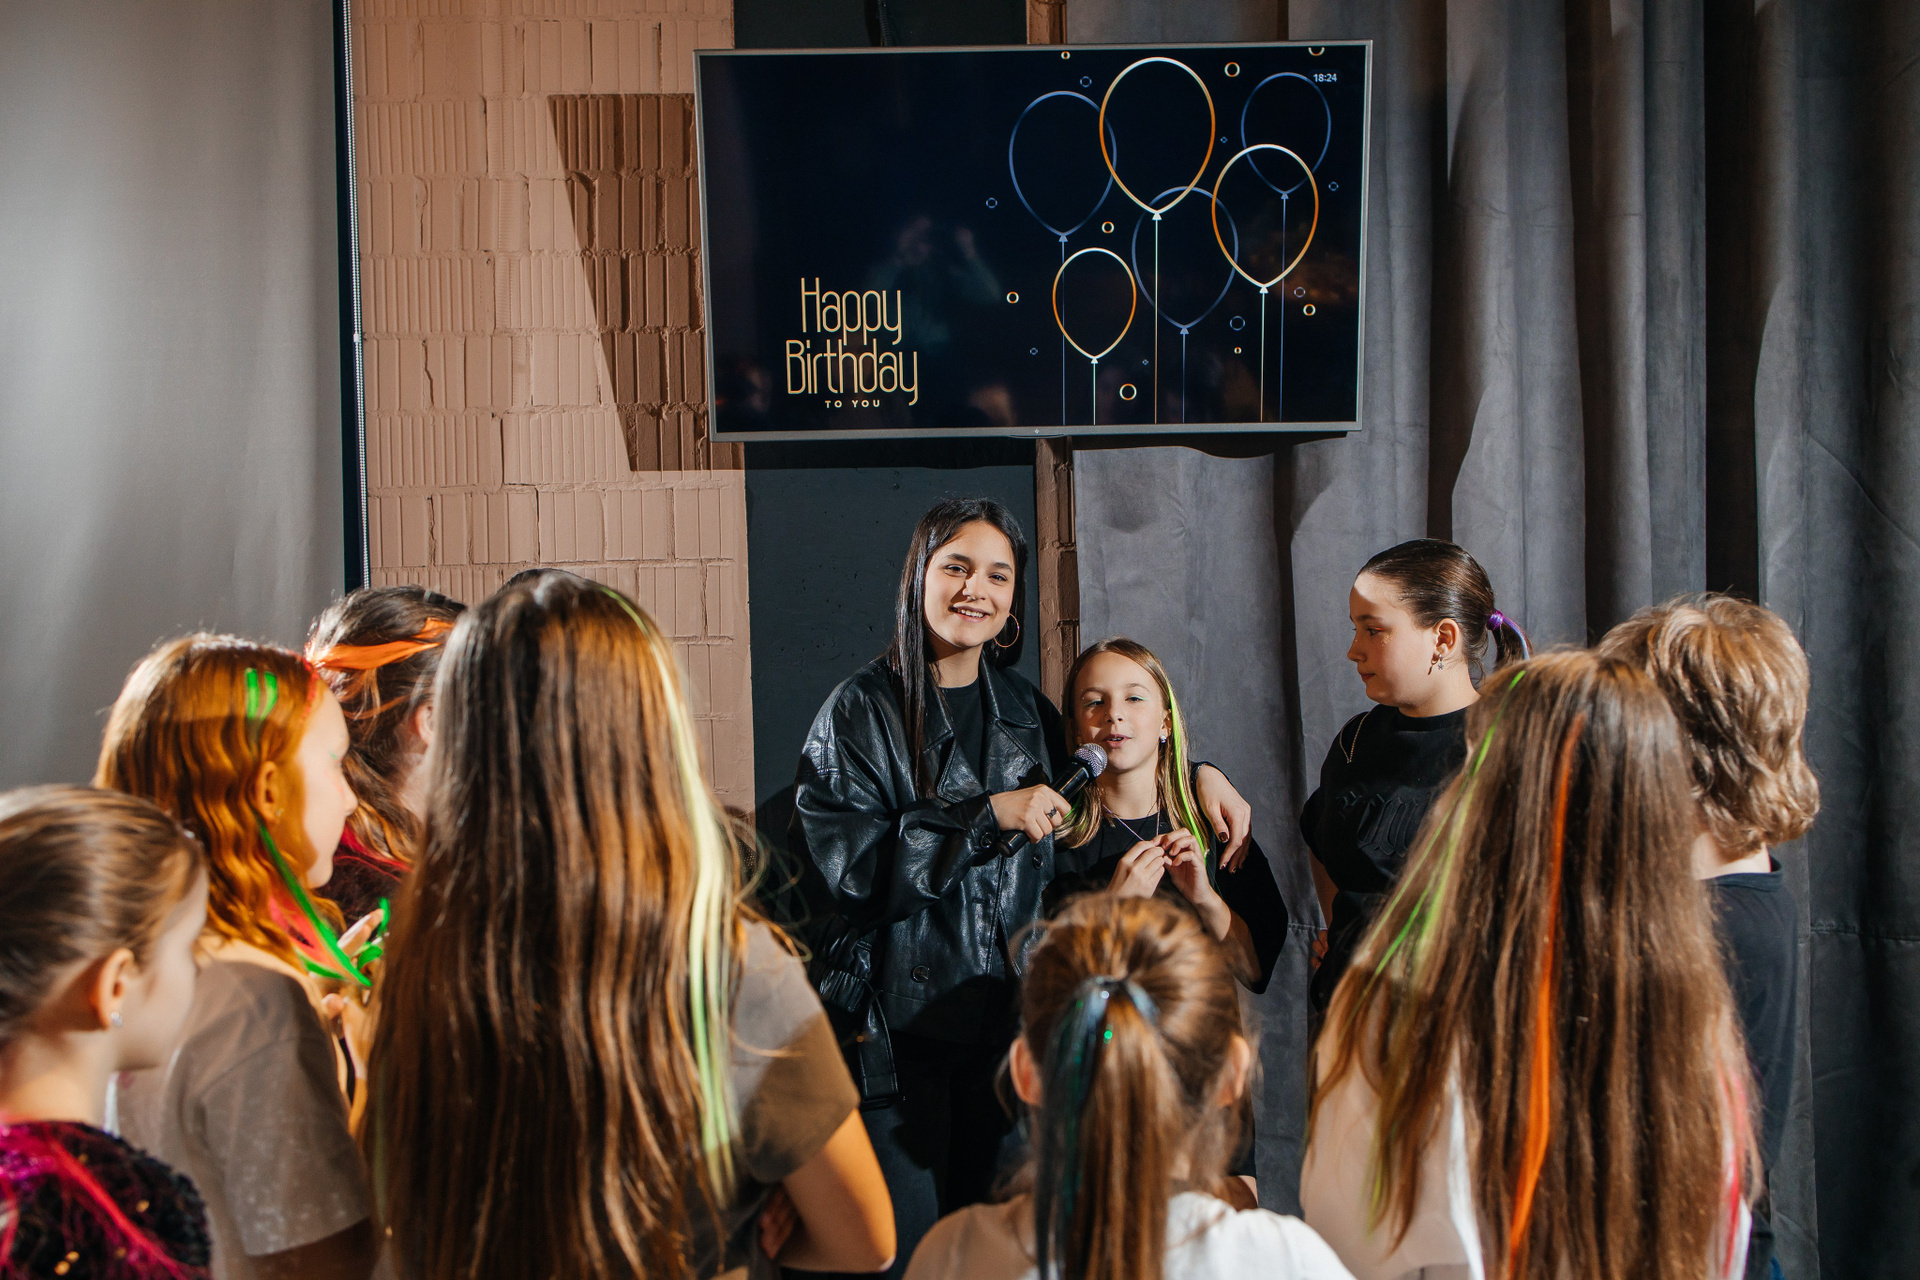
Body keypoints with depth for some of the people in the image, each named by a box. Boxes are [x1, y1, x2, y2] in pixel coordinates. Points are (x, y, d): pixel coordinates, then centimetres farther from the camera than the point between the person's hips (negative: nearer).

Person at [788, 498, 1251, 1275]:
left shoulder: (1028, 713, 12)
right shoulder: (861, 711, -4)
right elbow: (836, 862, -15)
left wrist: (1195, 774, 14)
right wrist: (987, 816, -17)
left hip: (1005, 1019, 5)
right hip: (896, 1026, -5)